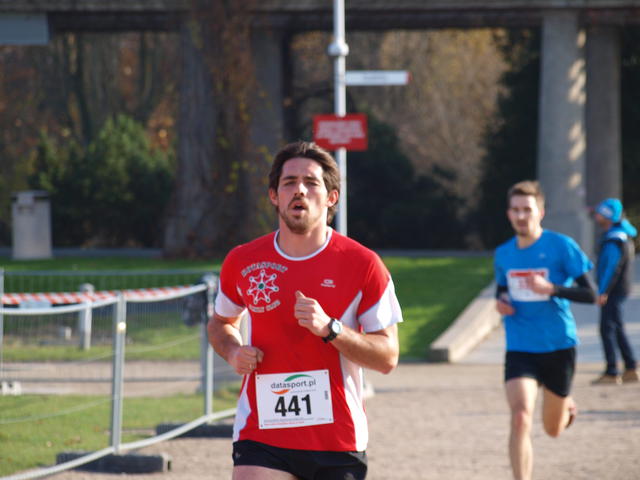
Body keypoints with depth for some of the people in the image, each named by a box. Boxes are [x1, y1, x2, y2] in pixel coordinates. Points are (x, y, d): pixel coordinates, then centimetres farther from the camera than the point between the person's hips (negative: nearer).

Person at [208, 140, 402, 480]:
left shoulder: (363, 264, -3)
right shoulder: (242, 262, 4)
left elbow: (387, 357, -4)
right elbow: (221, 322, 25)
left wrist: (329, 328, -20)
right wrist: (234, 352, 1)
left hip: (339, 440, 0)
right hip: (262, 436, 0)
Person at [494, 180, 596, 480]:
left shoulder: (562, 246, -9)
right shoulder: (503, 254, 4)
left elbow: (590, 294, -10)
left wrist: (552, 289, -25)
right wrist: (500, 303, -2)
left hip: (559, 346, -1)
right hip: (520, 349, 1)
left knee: (553, 429, 13)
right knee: (520, 419, -21)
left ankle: (567, 405, 51)